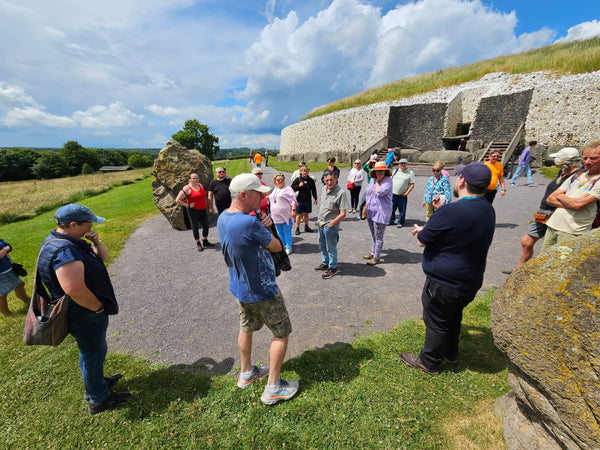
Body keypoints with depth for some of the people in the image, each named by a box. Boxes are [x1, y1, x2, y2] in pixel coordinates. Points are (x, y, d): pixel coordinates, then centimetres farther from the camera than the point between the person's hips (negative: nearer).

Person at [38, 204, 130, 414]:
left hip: (88, 311, 10)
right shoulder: (63, 251, -31)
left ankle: (96, 381, 50)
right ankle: (99, 399, 31)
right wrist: (99, 308, -21)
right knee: (93, 353, 10)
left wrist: (96, 242, -9)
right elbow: (75, 290, -37)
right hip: (85, 316, -10)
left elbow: (103, 257, 11)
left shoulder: (72, 242, 2)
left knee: (91, 351, 27)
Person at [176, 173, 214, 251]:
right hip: (193, 211, -6)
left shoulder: (200, 185, 8)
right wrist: (188, 205, -12)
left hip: (203, 210, 6)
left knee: (206, 225, 10)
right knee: (195, 227, 6)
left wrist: (205, 204, 15)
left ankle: (205, 242, 28)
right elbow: (178, 200, -12)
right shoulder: (186, 188, -11)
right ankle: (198, 244, 19)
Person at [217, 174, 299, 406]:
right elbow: (277, 246, -17)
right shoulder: (250, 223, -31)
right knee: (281, 334, 11)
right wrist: (264, 230, 1)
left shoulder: (222, 218, -3)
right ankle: (273, 388, 24)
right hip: (262, 291, -8)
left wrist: (261, 227, -5)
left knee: (246, 328, 26)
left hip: (240, 288, 9)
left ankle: (246, 373, 46)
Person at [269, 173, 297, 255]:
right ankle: (282, 245, 29)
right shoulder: (274, 189, 16)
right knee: (279, 232, 14)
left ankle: (288, 247, 14)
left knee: (287, 232, 1)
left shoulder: (287, 188, -3)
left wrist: (293, 210, -17)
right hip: (276, 215, 6)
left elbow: (293, 200, -9)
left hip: (285, 215, -6)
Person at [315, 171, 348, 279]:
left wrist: (330, 224, -17)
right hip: (321, 223, 8)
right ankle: (325, 263, 44)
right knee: (322, 245, 23)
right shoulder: (324, 189, 1)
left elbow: (343, 214, -22)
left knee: (331, 248, 7)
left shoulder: (340, 193, -22)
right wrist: (320, 220, 13)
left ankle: (333, 268, 27)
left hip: (331, 226, -8)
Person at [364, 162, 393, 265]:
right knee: (373, 235, 20)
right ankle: (373, 253, 35)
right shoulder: (372, 180, 10)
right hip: (370, 212, 8)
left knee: (378, 236, 0)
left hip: (381, 213, -8)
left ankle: (377, 257, 11)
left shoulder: (388, 181, -13)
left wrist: (377, 182, -13)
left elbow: (379, 193, -27)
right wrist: (366, 206, 15)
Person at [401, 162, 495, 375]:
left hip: (444, 283, -8)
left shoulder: (451, 211, -28)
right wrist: (427, 229, 9)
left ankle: (429, 362, 29)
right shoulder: (488, 210, 0)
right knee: (453, 317, 26)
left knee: (436, 322, 10)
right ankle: (450, 353, 46)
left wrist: (421, 230, 4)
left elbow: (422, 241, -18)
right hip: (471, 280, 8)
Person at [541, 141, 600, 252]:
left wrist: (560, 196, 1)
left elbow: (577, 204, -18)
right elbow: (550, 199, 9)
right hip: (552, 225, 6)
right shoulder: (576, 176, 15)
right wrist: (570, 204, -9)